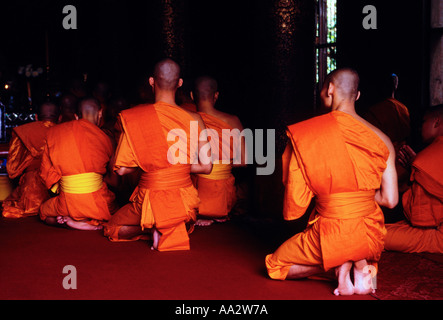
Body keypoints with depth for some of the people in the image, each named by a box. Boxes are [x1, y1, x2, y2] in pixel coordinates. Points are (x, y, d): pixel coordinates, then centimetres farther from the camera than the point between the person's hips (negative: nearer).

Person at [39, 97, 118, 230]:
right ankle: (91, 221, 0)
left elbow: (46, 171, 7)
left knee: (43, 211, 33)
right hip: (98, 204, -1)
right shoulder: (104, 137, -1)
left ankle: (68, 221, -1)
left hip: (68, 204, 1)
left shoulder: (54, 133, 4)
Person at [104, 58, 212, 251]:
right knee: (185, 226, 39)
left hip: (150, 202, -3)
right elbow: (206, 167, -4)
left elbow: (121, 169, -10)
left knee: (112, 230, 24)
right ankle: (177, 229, 5)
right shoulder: (194, 120, -9)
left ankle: (154, 229, -2)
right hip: (184, 203, 3)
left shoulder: (135, 119, -13)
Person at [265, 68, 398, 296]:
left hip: (331, 236, -3)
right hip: (371, 237, 4)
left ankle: (341, 264, 0)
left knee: (274, 265, 22)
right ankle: (361, 263, 8)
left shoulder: (306, 135, -10)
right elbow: (391, 200, -1)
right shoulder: (381, 139, -3)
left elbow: (295, 203, -10)